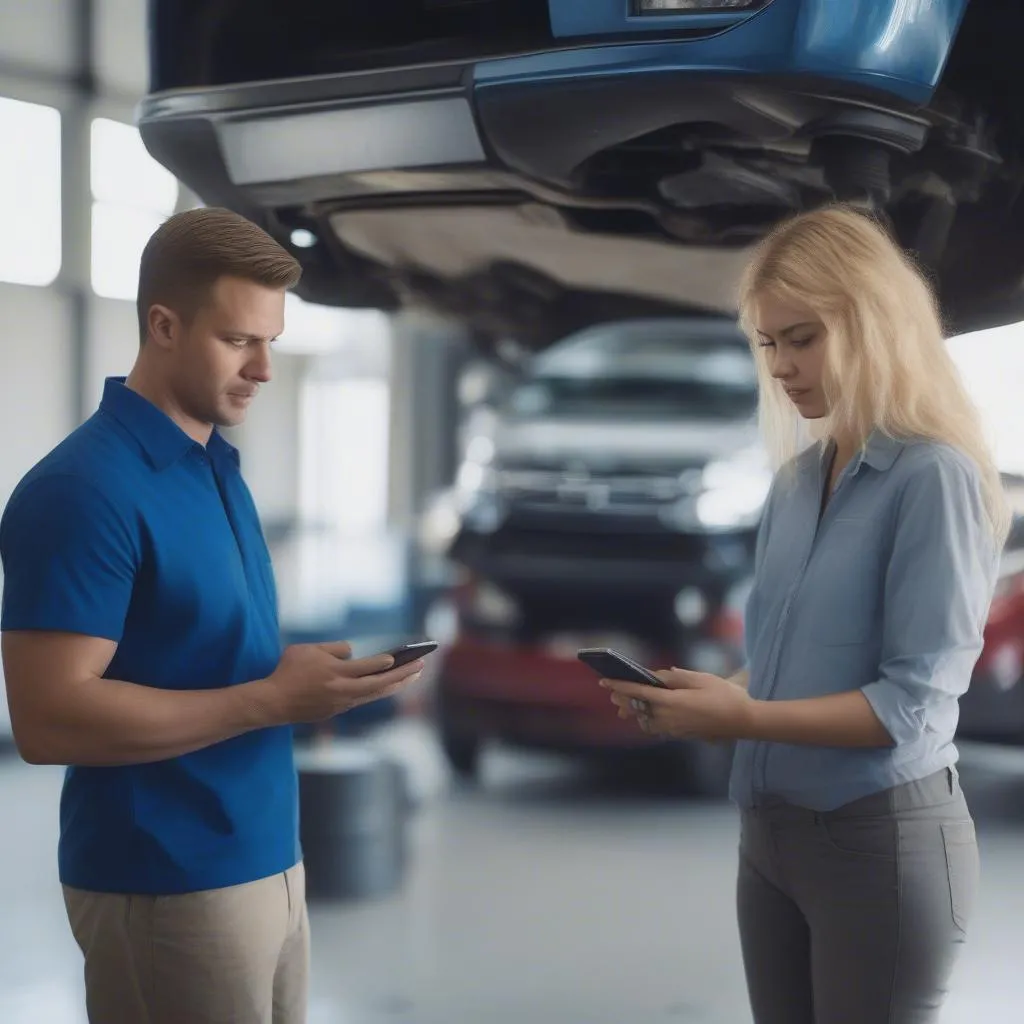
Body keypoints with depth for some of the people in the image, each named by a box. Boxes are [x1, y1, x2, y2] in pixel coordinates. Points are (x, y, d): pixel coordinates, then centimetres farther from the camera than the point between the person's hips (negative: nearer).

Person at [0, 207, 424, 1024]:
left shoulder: (218, 463, 9)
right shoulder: (85, 489, -17)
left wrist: (305, 680, 1)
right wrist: (272, 700, -23)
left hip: (269, 858, 8)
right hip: (169, 883, -8)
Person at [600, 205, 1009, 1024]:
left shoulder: (934, 476, -14)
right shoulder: (796, 477, 9)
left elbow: (914, 701, -19)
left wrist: (745, 718, -25)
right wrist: (692, 698, -5)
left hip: (881, 836, -7)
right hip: (772, 829, 7)